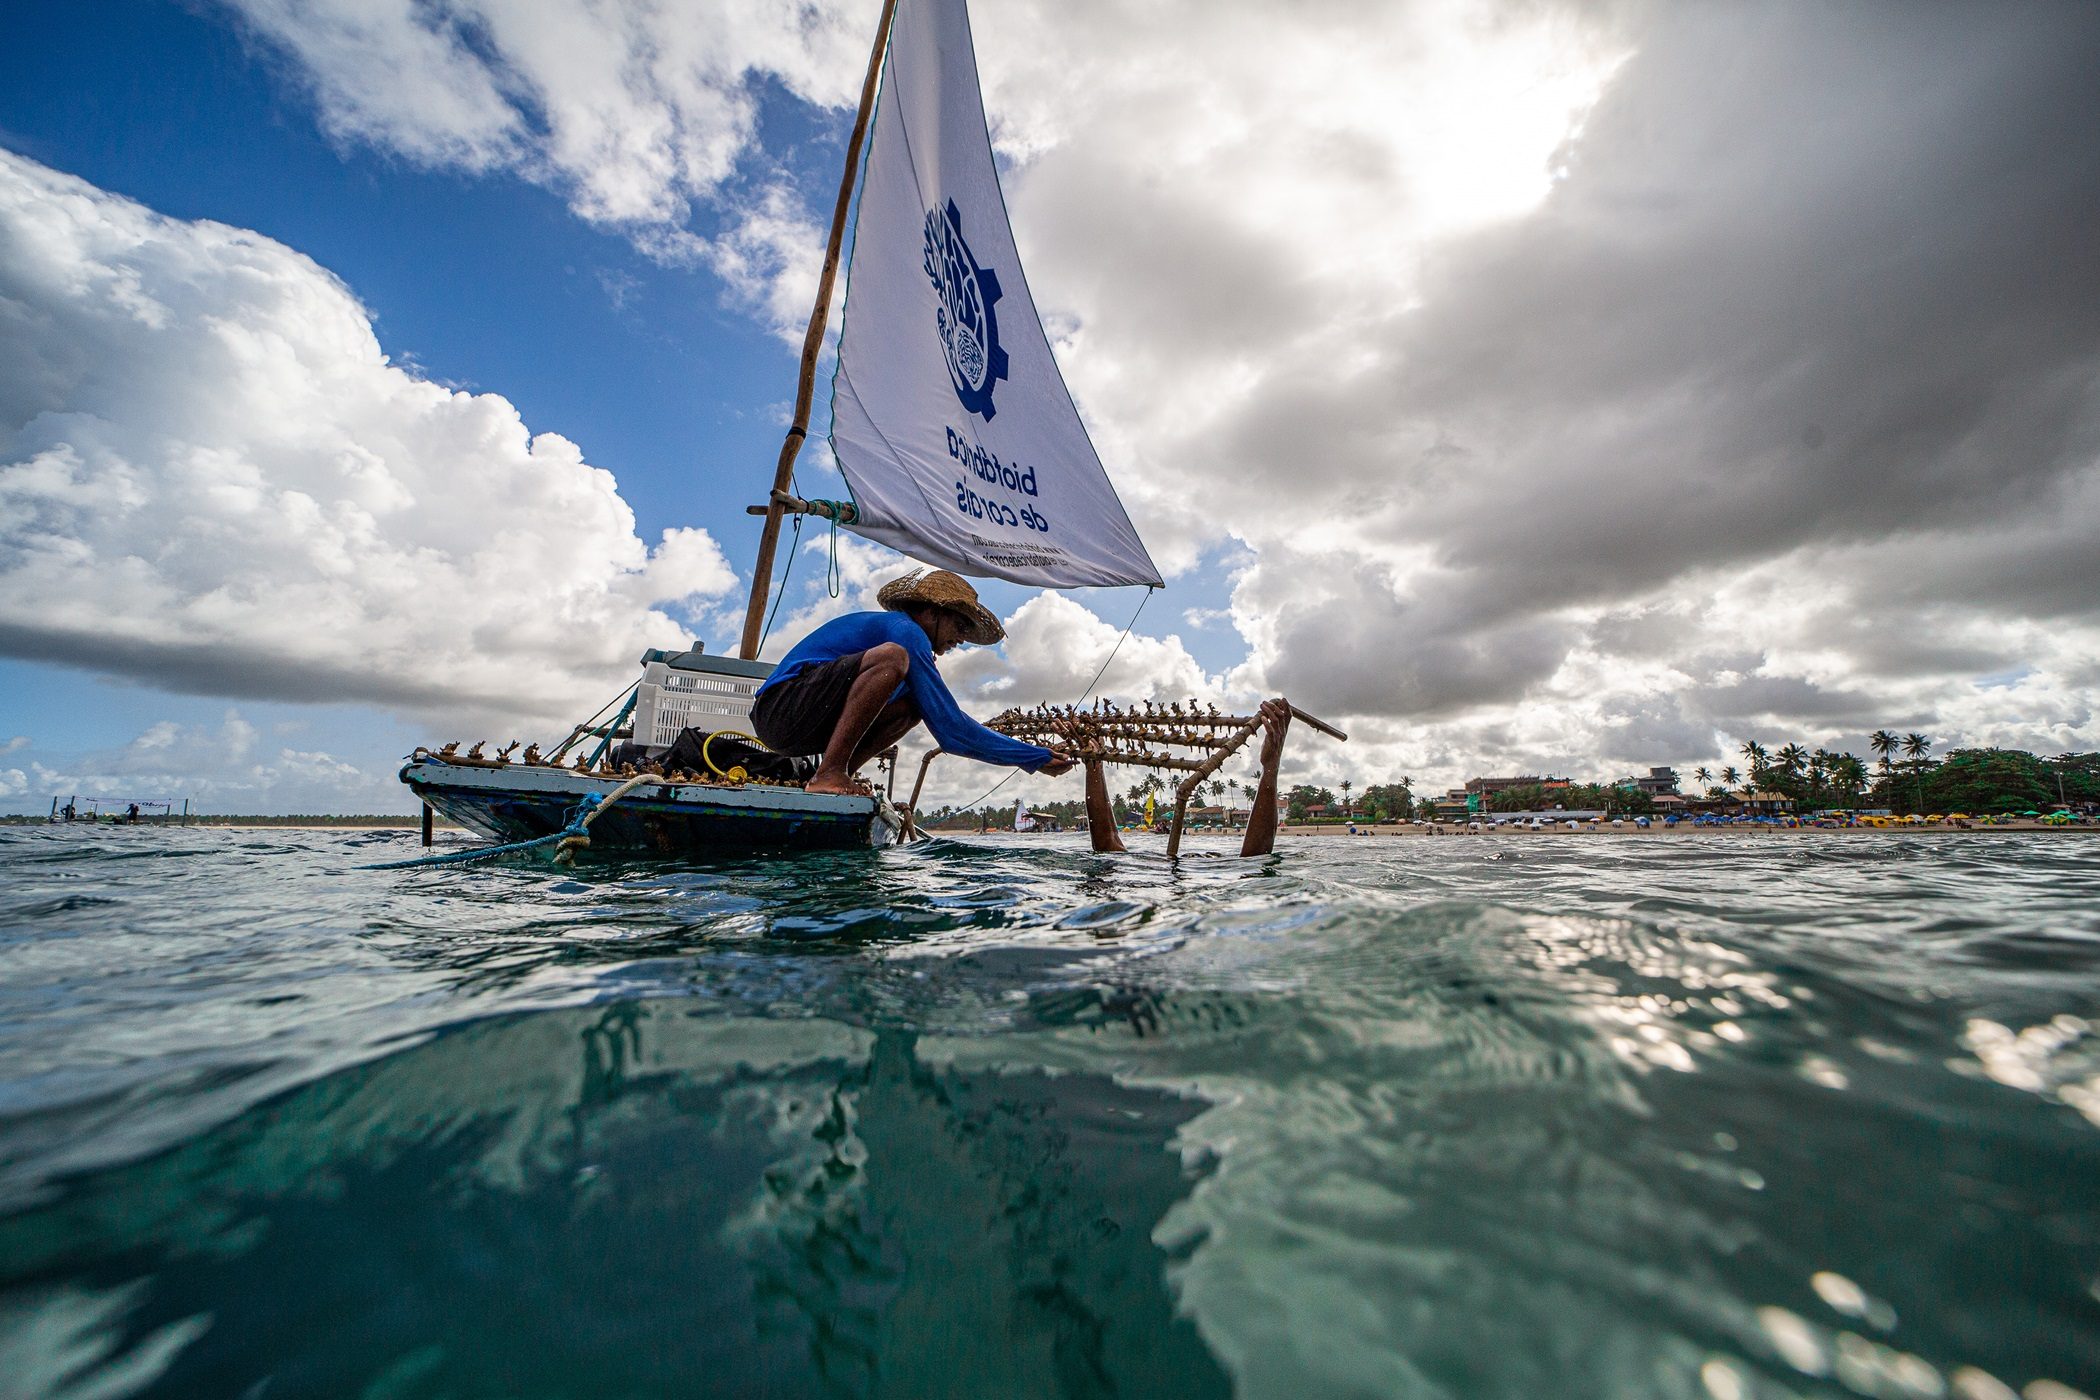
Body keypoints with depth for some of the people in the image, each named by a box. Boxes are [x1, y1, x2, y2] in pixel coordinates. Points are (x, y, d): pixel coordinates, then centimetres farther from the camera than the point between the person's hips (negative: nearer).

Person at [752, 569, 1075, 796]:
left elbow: (943, 722, 19)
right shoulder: (905, 630, -10)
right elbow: (951, 730, -16)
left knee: (910, 707, 6)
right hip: (782, 703, -10)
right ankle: (829, 774, -25)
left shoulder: (883, 626, 20)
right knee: (892, 658, -25)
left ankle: (834, 777, -5)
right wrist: (1036, 757, -8)